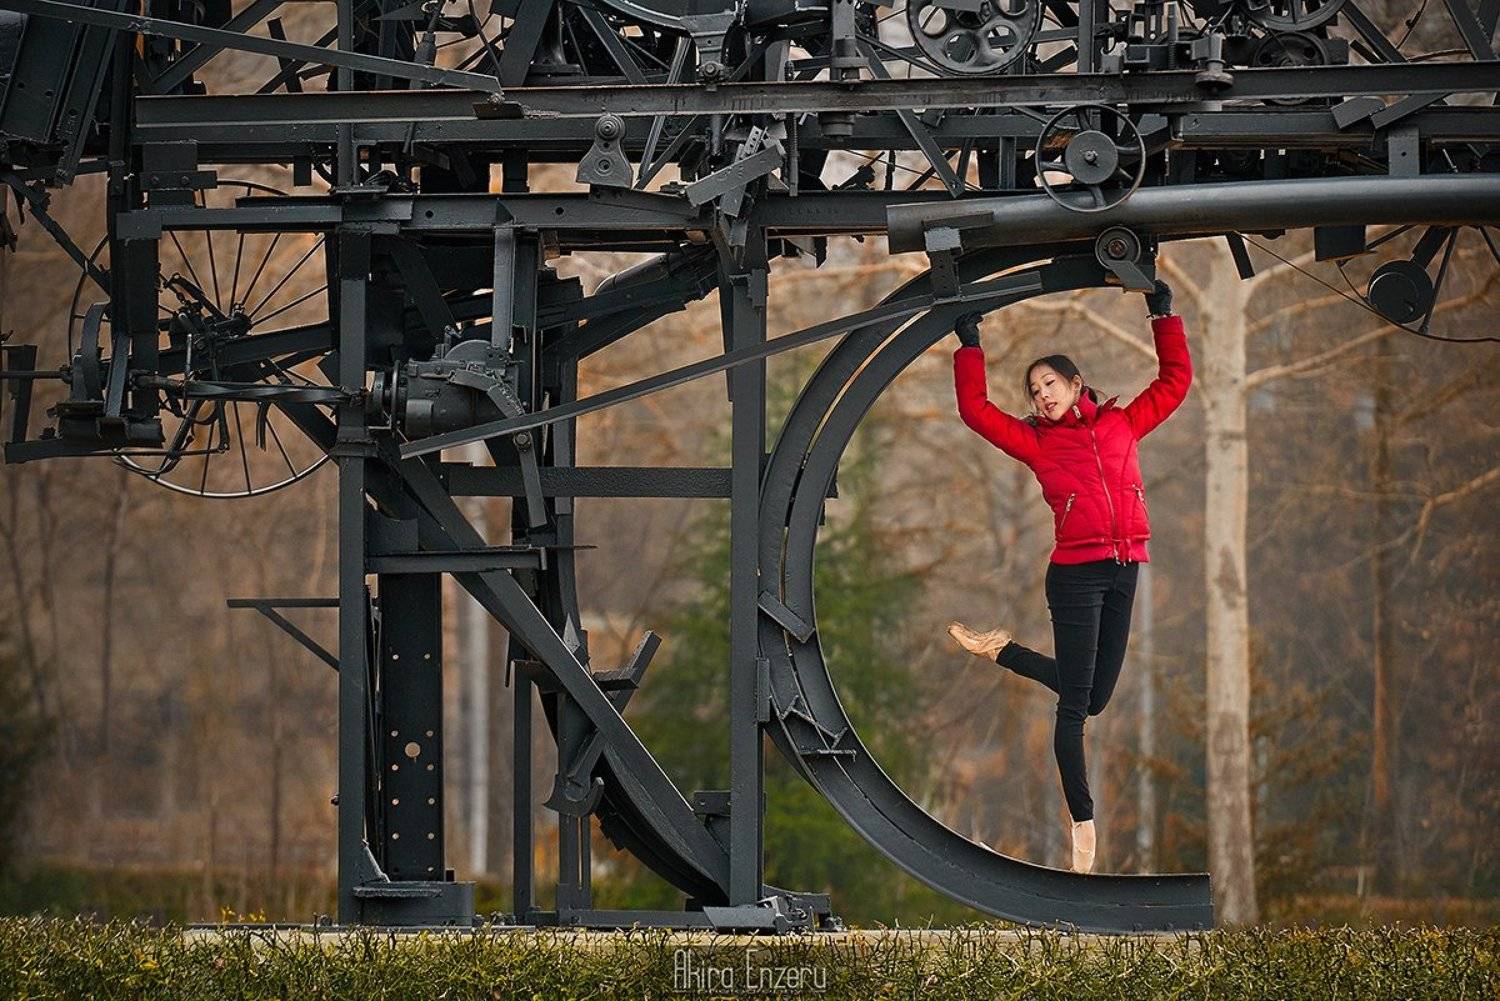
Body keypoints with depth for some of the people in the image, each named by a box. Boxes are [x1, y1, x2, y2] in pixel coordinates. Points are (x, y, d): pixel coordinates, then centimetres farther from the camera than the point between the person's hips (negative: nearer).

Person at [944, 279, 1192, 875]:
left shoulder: (1122, 424, 13)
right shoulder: (1036, 441, 8)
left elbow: (1175, 380, 17)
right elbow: (976, 411, 3)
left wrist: (1164, 317, 15)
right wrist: (970, 346, 5)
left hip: (1123, 574, 3)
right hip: (1075, 574, -3)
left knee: (1094, 696, 8)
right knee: (1075, 704, -6)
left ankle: (1003, 652, 29)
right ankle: (1082, 822, -1)